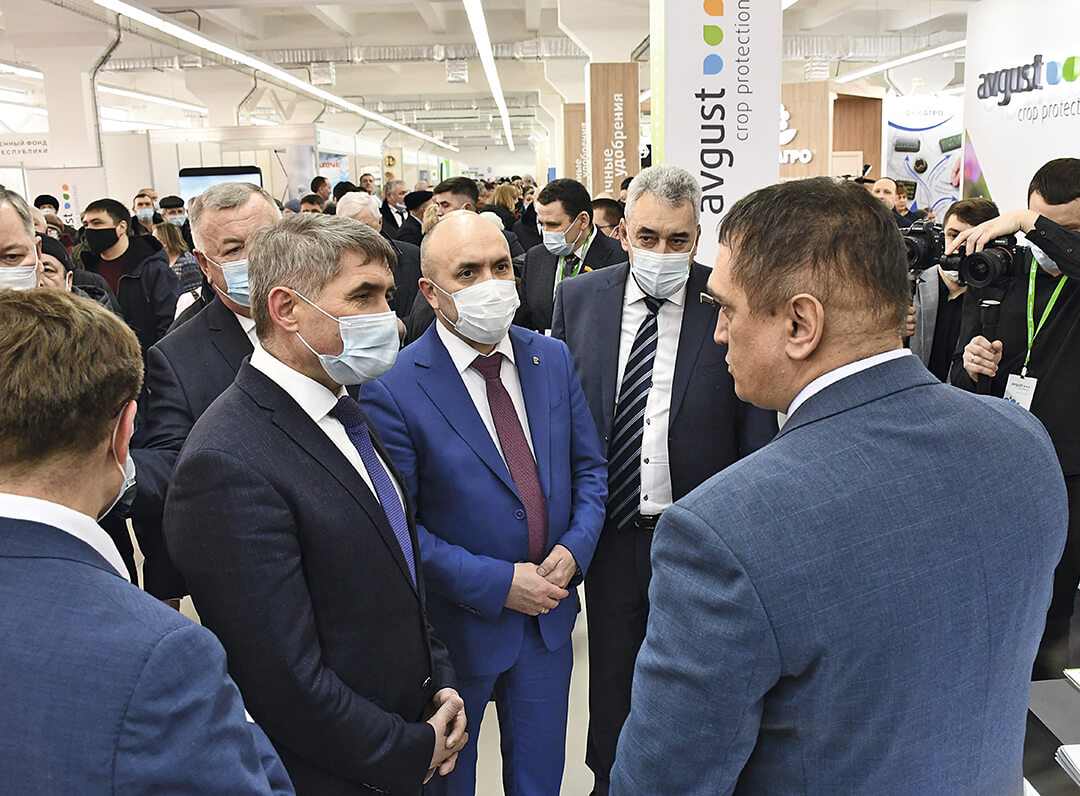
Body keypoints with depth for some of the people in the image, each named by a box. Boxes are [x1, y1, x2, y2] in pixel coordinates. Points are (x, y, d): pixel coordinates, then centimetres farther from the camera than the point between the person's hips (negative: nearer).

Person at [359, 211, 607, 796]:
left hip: (550, 610, 4)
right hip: (458, 622, -4)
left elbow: (589, 467, 5)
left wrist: (574, 548, -11)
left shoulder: (553, 359, -2)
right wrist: (497, 584, -21)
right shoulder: (392, 389, -19)